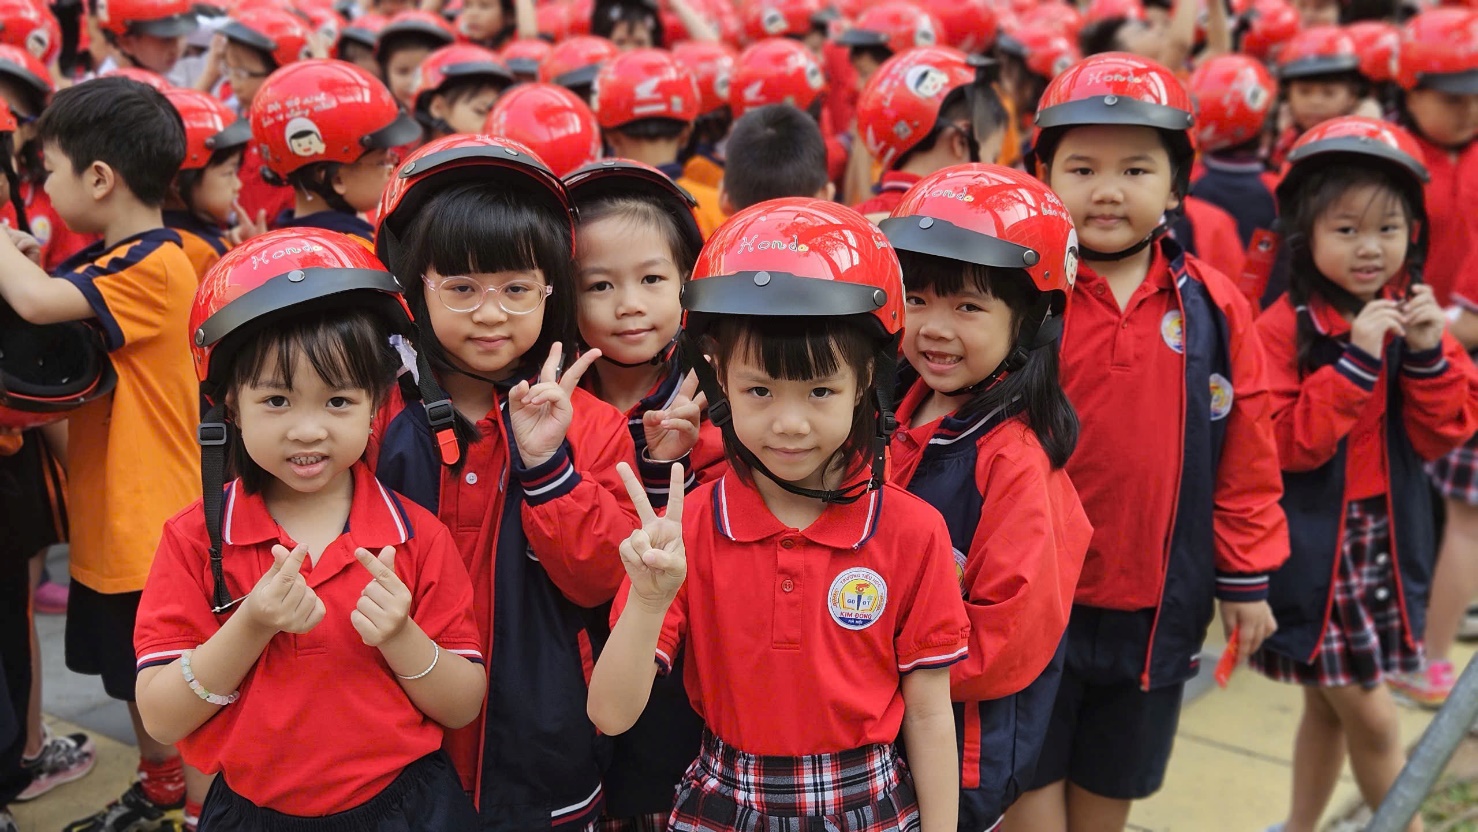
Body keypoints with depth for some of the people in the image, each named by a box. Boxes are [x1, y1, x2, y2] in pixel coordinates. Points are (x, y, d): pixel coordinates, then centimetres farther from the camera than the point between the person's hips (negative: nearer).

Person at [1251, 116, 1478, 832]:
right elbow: (1284, 443, -20)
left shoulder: (1413, 313, 5)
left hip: (1387, 539, 6)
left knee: (1330, 707, 18)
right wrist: (1355, 358, -25)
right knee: (1373, 721, 0)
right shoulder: (1284, 327, -14)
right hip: (1313, 549, -6)